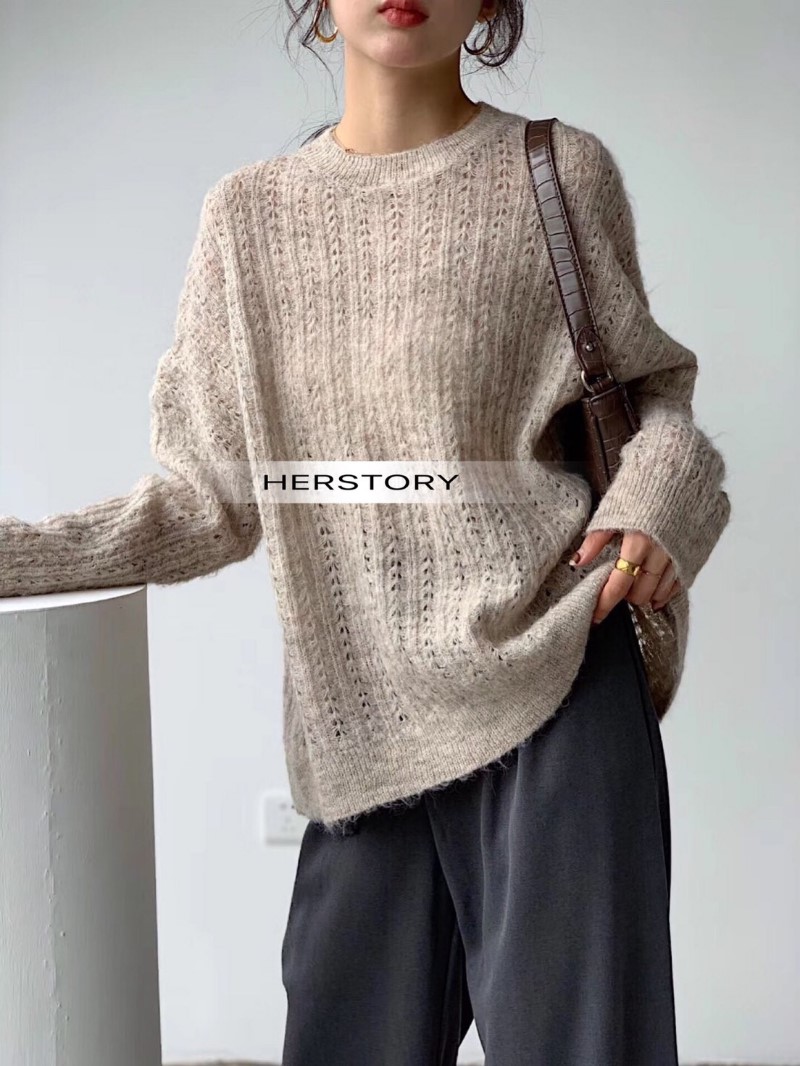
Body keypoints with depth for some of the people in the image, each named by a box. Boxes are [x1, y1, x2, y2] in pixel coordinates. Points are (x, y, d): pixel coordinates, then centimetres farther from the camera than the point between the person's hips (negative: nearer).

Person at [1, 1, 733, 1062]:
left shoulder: (562, 171, 1)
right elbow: (211, 501, 8)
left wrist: (655, 506, -9)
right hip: (366, 725, 3)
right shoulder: (249, 214, 8)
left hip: (557, 688, -2)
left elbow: (654, 385, 12)